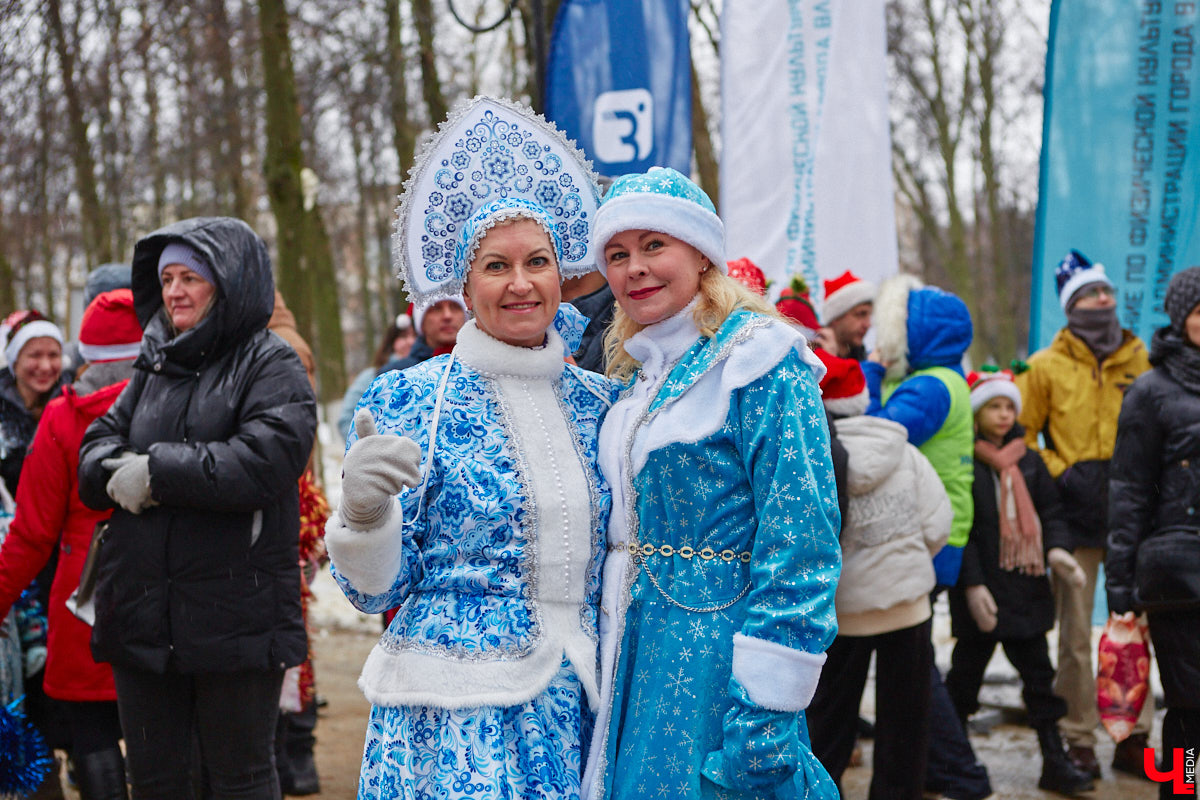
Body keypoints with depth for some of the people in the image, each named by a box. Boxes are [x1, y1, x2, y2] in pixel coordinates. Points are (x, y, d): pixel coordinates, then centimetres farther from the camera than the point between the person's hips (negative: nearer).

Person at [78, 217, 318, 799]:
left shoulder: (271, 366, -4)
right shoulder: (153, 367, 15)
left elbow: (262, 463, -19)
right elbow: (96, 449, 11)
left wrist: (154, 472, -14)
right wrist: (117, 473, -13)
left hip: (235, 615, -6)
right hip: (141, 616, 6)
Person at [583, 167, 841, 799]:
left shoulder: (759, 359, -12)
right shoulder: (638, 373, 12)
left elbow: (799, 546, -18)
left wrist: (766, 715, -22)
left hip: (714, 660, -7)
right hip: (632, 661, 7)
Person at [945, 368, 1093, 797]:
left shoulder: (1028, 460, 11)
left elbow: (1049, 511, 12)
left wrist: (1055, 548, -8)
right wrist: (972, 584, -17)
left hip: (1026, 587, 5)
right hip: (981, 592, -5)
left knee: (1039, 674, 8)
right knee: (967, 671, 6)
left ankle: (1055, 764, 13)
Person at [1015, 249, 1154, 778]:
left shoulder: (1138, 361, 9)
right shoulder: (1047, 366, 2)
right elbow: (1021, 432, 5)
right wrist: (1058, 473, -7)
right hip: (1076, 515, -2)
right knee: (1076, 634, 1)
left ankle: (1133, 738, 15)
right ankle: (1078, 740, 11)